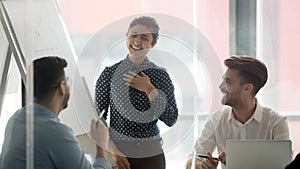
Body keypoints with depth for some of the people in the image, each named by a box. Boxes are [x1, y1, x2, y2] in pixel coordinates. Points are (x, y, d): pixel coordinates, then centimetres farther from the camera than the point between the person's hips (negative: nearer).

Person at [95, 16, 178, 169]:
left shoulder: (160, 75, -1)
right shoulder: (110, 73, -2)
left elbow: (171, 120, -5)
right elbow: (98, 117, 0)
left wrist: (149, 89, -13)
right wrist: (113, 151, -7)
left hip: (150, 155, 1)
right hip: (116, 153, 0)